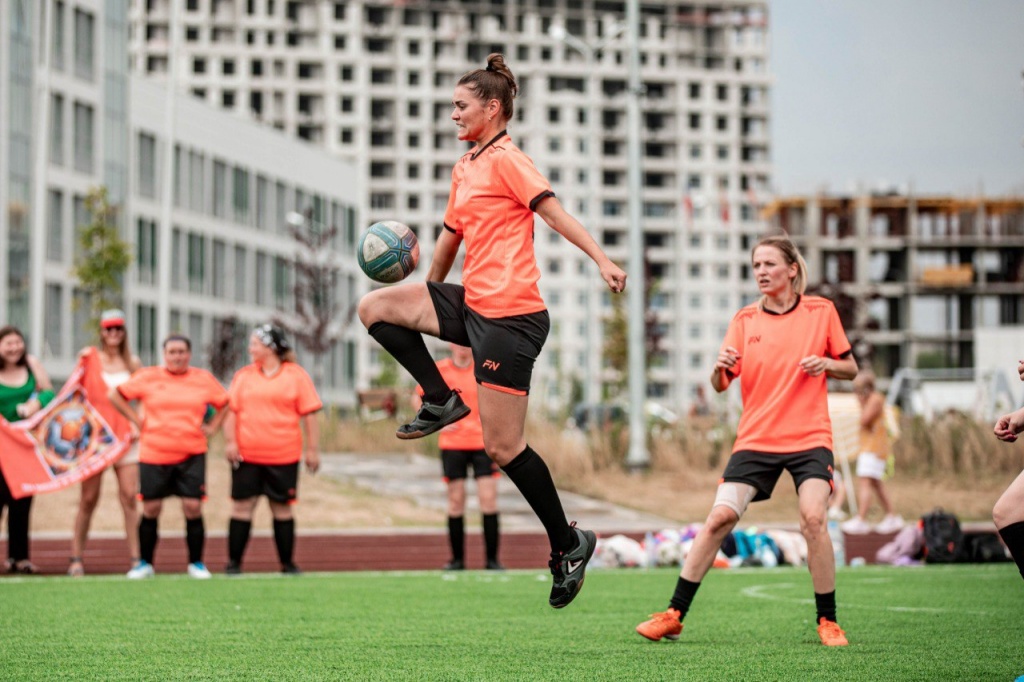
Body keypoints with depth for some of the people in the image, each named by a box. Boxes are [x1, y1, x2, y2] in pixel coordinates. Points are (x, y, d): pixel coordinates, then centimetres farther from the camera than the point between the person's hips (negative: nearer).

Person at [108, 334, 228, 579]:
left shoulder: (204, 379, 6)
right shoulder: (148, 377, 3)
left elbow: (227, 403, 17)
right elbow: (115, 395, 8)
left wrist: (212, 428, 5)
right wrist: (137, 421, 3)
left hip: (192, 454, 0)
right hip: (153, 454, 0)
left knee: (193, 507, -6)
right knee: (151, 509, 2)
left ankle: (196, 563, 6)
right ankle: (145, 563, 14)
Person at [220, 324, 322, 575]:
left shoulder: (296, 376, 2)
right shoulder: (243, 376, 9)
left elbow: (309, 414, 1)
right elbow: (231, 411, 7)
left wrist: (312, 449, -3)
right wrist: (230, 441, -6)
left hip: (283, 457, -1)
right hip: (246, 455, 2)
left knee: (282, 508, 5)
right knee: (241, 506, 0)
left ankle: (287, 563, 15)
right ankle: (234, 562, 7)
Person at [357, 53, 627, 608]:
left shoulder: (505, 160, -7)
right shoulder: (464, 169, 19)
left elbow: (553, 212, -16)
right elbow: (451, 236, 29)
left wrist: (602, 259, -29)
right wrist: (430, 301, 38)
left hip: (510, 315, -9)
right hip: (472, 305, 9)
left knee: (502, 447, -7)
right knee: (374, 307, -3)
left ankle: (567, 543, 8)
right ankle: (441, 400, 3)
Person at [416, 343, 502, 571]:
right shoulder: (438, 371, 2)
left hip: (482, 442, 0)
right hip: (452, 443, 0)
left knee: (488, 499, -7)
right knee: (456, 501, 0)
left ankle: (492, 559, -2)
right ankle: (457, 559, 9)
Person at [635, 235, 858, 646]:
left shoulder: (821, 311, 3)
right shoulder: (745, 321, 6)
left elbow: (851, 369, 10)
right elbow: (720, 385, 4)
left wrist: (826, 364, -12)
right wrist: (720, 367, -19)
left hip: (810, 438, -2)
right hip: (756, 439, 2)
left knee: (813, 518, -21)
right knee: (719, 519, -8)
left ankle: (828, 623, -7)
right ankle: (674, 615, -1)